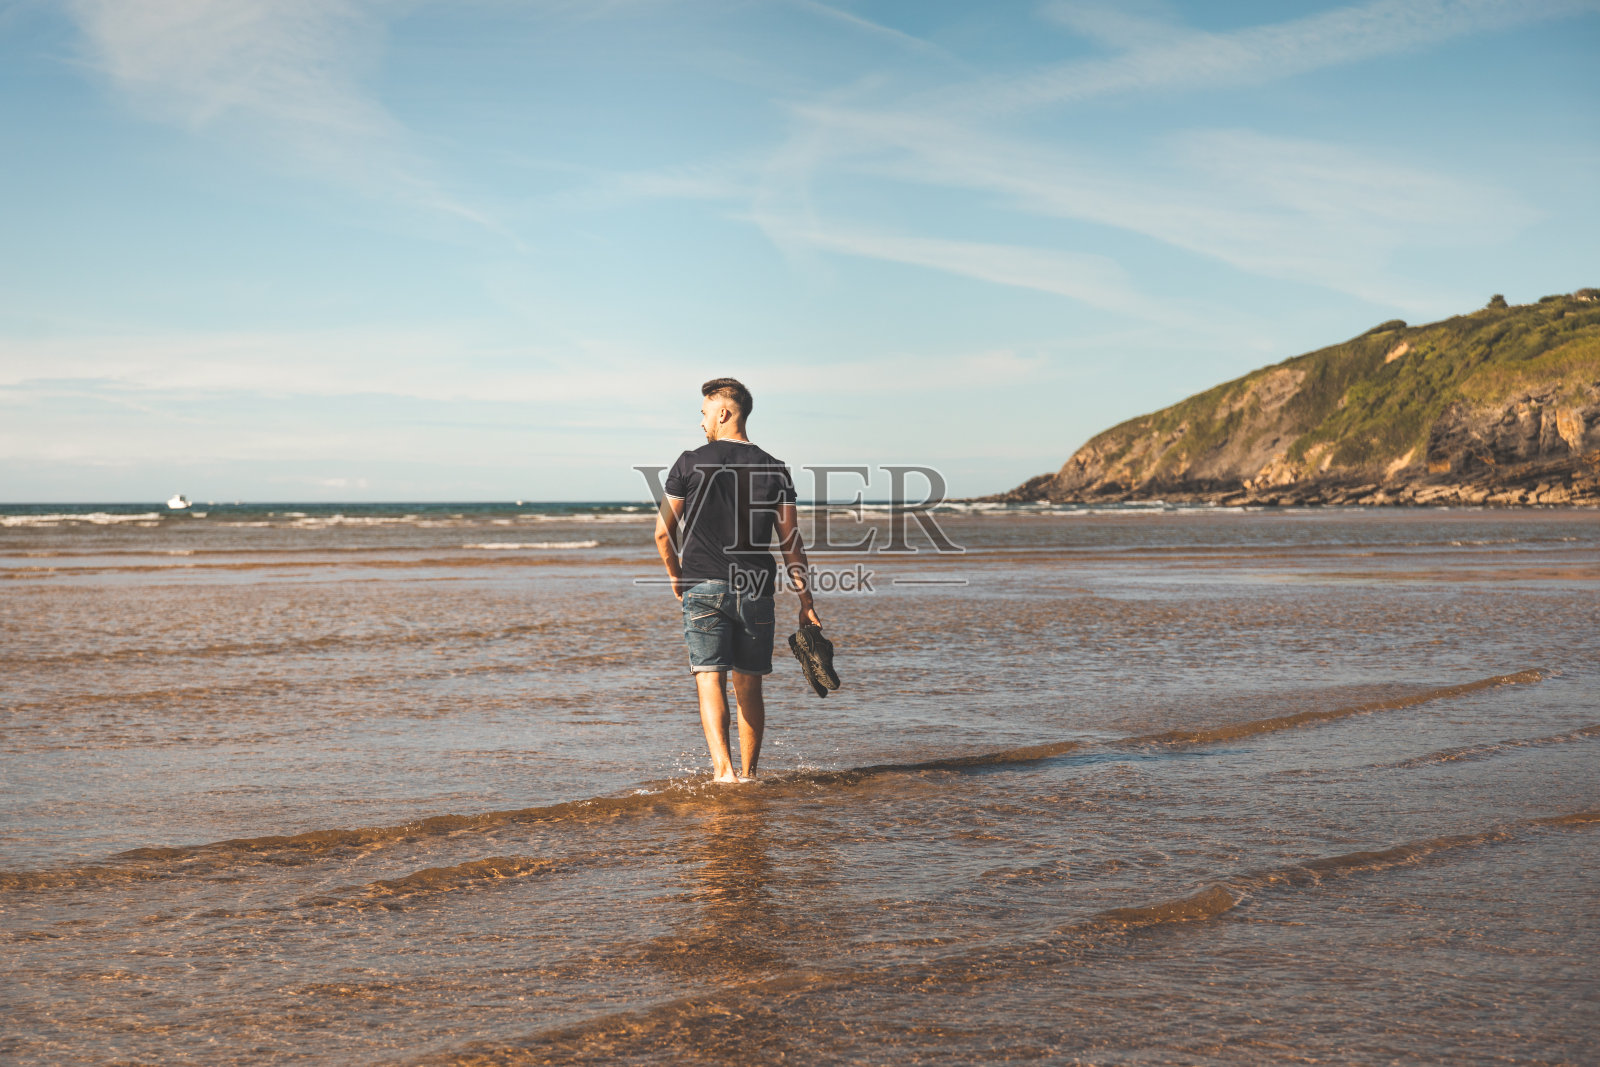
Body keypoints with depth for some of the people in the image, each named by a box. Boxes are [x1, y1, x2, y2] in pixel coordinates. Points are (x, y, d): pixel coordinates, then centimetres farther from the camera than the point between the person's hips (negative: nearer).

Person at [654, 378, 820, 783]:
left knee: (709, 679, -5)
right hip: (756, 590, 2)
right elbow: (791, 541, 2)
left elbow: (663, 532, 0)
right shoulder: (774, 470, 4)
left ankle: (723, 769, -21)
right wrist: (806, 601, 4)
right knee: (749, 685, 11)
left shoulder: (690, 464, -2)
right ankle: (748, 775, 16)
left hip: (703, 586, -2)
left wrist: (676, 578, 17)